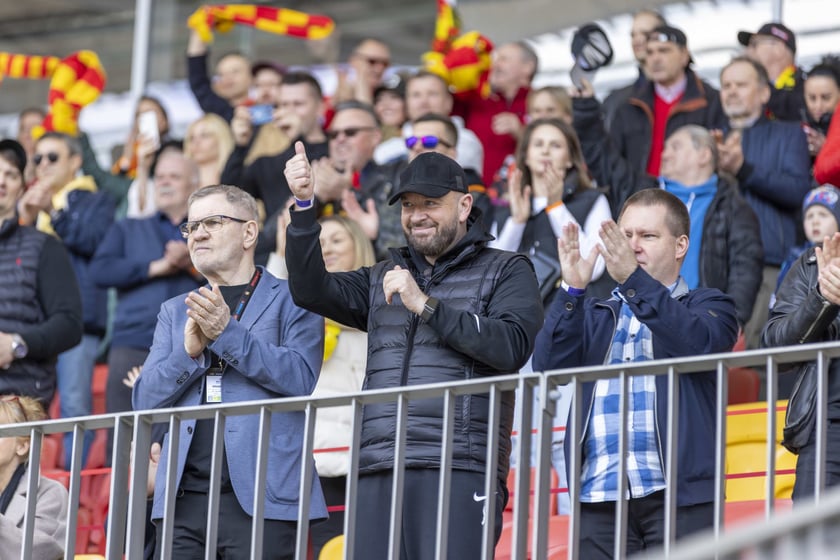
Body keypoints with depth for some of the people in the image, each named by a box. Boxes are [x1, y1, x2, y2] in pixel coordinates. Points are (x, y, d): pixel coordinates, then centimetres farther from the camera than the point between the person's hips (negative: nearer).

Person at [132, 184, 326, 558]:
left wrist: (227, 333, -13)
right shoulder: (175, 312, 21)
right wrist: (189, 351, -6)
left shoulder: (291, 300, 7)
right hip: (185, 497, 4)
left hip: (260, 499, -4)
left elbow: (300, 378, -8)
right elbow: (144, 401, 12)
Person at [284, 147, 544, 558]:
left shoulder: (506, 271, 10)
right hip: (379, 474, 5)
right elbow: (311, 290, 10)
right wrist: (304, 207, -1)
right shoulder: (384, 278, 25)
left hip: (459, 472, -5)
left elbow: (511, 347, -7)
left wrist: (426, 305, -8)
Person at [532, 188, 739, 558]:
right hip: (599, 497, 3)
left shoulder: (709, 306, 13)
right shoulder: (594, 315, 22)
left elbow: (699, 343, -11)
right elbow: (549, 366, 4)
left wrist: (634, 279, -19)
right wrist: (572, 289, -9)